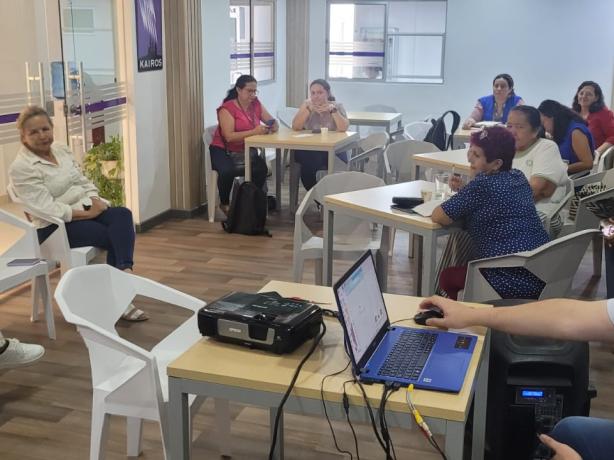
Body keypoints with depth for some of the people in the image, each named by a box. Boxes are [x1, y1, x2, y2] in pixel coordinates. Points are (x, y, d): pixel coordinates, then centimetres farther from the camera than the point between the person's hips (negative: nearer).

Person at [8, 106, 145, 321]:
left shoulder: (62, 150, 11)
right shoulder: (21, 168, -12)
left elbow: (84, 182, 15)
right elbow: (49, 210, -19)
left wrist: (95, 202, -7)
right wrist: (88, 213, -20)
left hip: (85, 211, 7)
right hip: (55, 227, -6)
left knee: (123, 215, -24)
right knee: (115, 236, -25)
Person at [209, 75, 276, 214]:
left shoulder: (256, 104, 3)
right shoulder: (227, 108, -16)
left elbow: (272, 121, 8)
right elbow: (229, 136, -26)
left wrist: (273, 126, -18)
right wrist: (254, 131, -34)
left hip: (246, 150, 5)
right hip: (223, 150, -5)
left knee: (261, 168, -27)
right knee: (228, 171, -36)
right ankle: (224, 203, -7)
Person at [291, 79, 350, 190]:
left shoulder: (337, 106, 2)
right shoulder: (306, 105, 5)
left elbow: (343, 128, -15)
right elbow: (295, 127, -9)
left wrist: (332, 109, -22)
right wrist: (309, 108, -17)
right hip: (308, 150, 1)